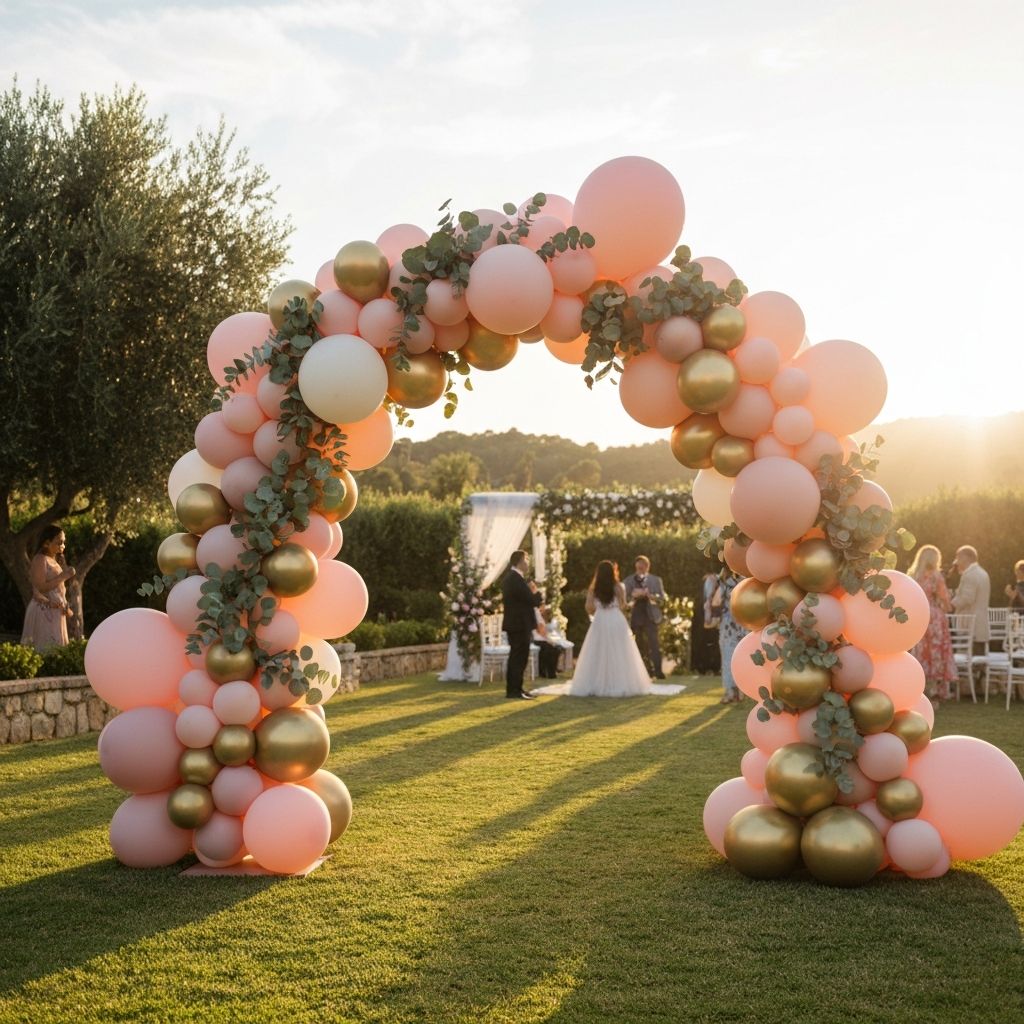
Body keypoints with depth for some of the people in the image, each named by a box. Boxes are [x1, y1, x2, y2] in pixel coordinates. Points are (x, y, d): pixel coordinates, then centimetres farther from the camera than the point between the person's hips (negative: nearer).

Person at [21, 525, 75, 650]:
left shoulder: (55, 560, 15)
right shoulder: (40, 559, -11)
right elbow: (40, 588, -19)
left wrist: (65, 607, 5)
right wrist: (64, 576, -18)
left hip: (57, 611, 9)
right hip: (44, 610, -9)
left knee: (56, 648, 9)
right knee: (47, 649, -10)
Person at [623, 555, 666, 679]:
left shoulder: (655, 580, 9)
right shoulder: (628, 581, 8)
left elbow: (662, 597, 2)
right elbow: (624, 599, 3)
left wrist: (649, 595, -16)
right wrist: (633, 595, -17)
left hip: (650, 616, -1)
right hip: (635, 617, 1)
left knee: (653, 644, -11)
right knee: (637, 645, 6)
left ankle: (657, 670, -14)